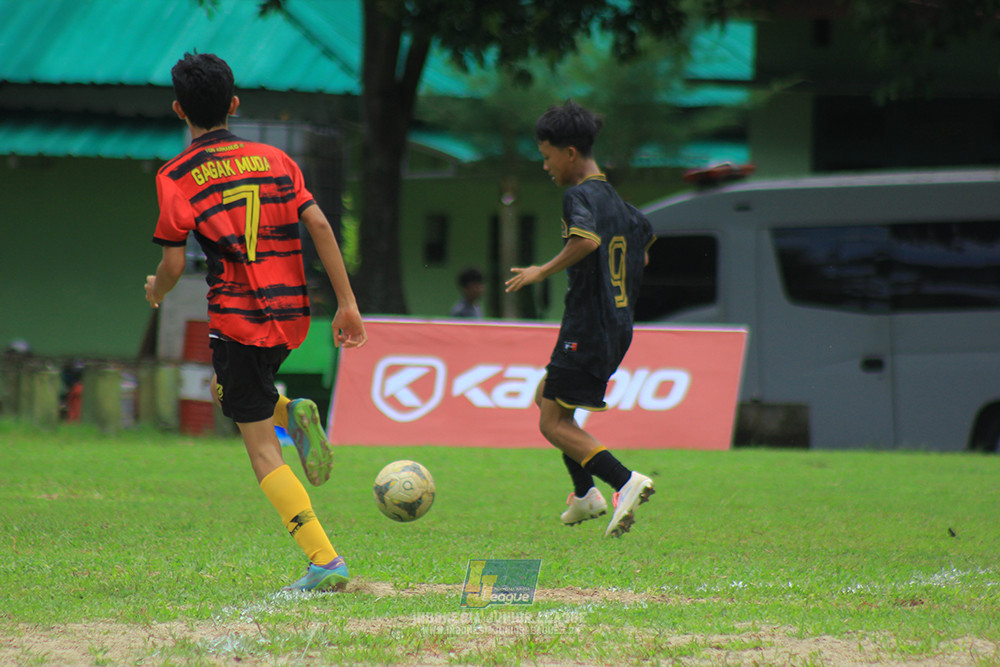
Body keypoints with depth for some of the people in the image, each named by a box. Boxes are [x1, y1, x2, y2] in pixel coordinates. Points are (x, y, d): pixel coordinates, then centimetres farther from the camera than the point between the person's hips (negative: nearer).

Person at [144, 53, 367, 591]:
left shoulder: (176, 177, -4)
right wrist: (347, 303, 2)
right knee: (225, 389, 32)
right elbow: (319, 227, 1)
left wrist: (155, 291, 17)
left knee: (263, 450, -2)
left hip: (238, 318, -5)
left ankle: (325, 562, -13)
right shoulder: (273, 159, 9)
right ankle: (293, 414, 3)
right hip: (291, 313, 5)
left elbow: (173, 264, -5)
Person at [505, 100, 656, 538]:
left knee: (553, 424, -7)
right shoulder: (616, 201, 14)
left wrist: (543, 272, -22)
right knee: (547, 397, 25)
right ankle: (585, 494, 24)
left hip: (587, 328, -10)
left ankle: (625, 482, -22)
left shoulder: (578, 196, -14)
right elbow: (642, 251, 26)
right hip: (618, 328, 10)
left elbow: (587, 239, -32)